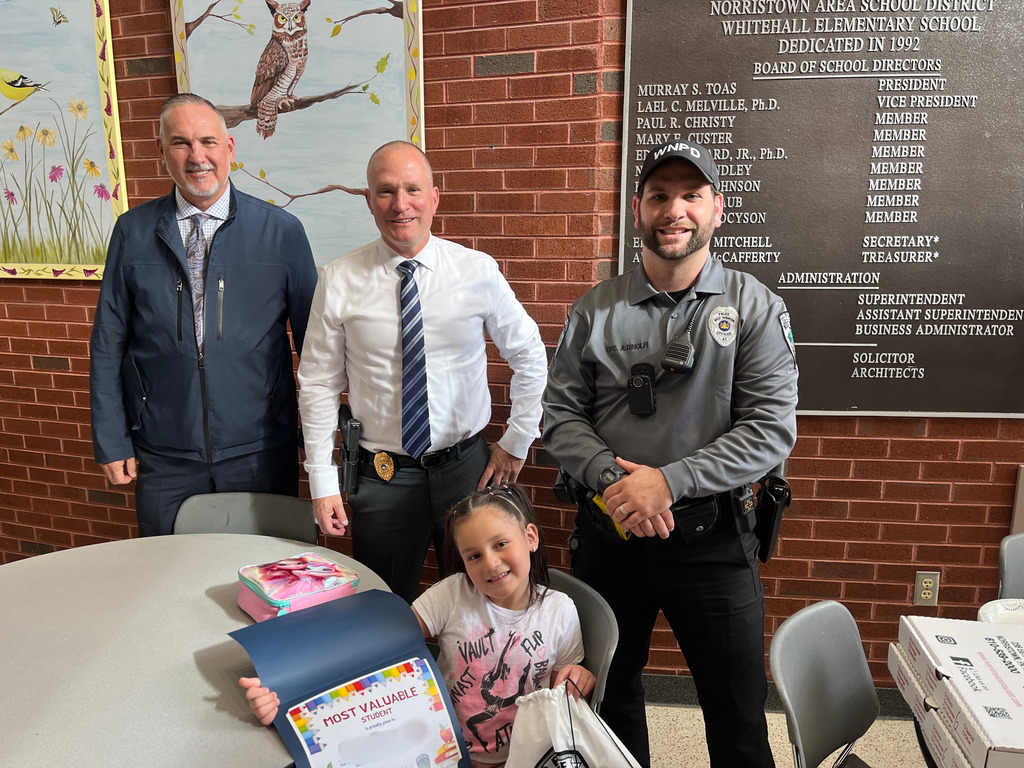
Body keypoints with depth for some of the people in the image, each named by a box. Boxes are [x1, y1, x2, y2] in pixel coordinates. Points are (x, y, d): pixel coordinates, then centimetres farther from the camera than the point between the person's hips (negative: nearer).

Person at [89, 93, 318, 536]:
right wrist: (111, 442, 3)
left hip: (260, 453, -1)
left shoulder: (282, 231, -3)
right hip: (163, 456, 2)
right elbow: (107, 344, 5)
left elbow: (312, 340, 0)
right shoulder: (133, 232, 2)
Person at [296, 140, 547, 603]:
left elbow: (530, 359, 6)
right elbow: (318, 385, -1)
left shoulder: (478, 271, -5)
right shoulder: (339, 282, -5)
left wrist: (517, 443, 4)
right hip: (381, 475, 0)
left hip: (467, 468, 1)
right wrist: (323, 483, -3)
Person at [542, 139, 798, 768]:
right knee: (609, 697, 21)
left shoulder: (755, 308, -4)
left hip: (713, 539, -2)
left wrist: (668, 481, -19)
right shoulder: (595, 310, 1)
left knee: (738, 715, 12)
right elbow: (560, 411, 0)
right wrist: (611, 476, -17)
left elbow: (772, 430, -11)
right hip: (609, 529, 2)